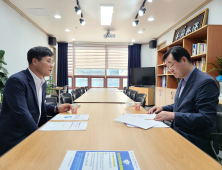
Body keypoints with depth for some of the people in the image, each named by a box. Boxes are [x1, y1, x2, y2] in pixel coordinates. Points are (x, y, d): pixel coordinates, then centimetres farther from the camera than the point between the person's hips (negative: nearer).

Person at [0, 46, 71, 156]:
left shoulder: (43, 83, 9)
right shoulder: (16, 81, -18)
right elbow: (22, 114, -24)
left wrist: (56, 109, 1)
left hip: (33, 133, 8)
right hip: (14, 140, -8)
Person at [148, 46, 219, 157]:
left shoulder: (206, 82, -19)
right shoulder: (183, 81, 10)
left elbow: (207, 119, -24)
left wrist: (173, 116, -28)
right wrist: (163, 109, 3)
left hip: (198, 142, -8)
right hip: (179, 133, 8)